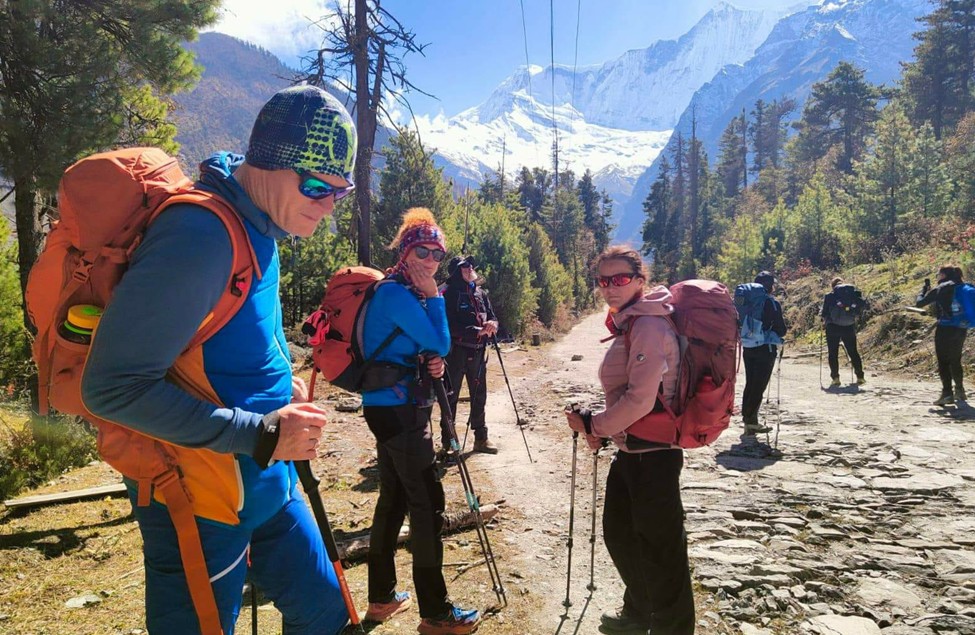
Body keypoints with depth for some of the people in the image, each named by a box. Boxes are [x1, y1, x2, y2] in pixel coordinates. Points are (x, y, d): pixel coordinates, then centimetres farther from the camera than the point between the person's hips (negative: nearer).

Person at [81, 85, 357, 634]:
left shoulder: (259, 229, 4)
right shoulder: (200, 237, -25)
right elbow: (113, 387, -26)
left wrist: (284, 385, 2)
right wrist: (260, 434, -24)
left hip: (268, 483, 9)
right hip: (201, 503, -9)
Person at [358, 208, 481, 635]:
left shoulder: (406, 293, 15)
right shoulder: (396, 293, -15)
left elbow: (423, 351, 18)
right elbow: (441, 344, -15)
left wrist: (432, 365, -4)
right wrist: (435, 296, -6)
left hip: (393, 407, 10)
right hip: (400, 409, -10)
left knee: (394, 498, 15)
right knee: (427, 503, -6)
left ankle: (382, 598, 27)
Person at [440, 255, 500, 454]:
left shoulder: (481, 293, 12)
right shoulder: (448, 294, -8)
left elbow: (493, 318, 14)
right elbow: (449, 325, -16)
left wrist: (492, 324, -11)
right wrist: (477, 331, -20)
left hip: (478, 351, 6)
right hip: (457, 351, -6)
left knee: (479, 396, 11)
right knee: (451, 396, 2)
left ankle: (481, 438, 22)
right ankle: (447, 441, 10)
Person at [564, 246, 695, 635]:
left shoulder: (649, 325, -17)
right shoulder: (628, 324, 12)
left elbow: (640, 399, -24)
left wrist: (592, 424, -12)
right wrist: (603, 428, 8)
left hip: (653, 451, -10)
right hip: (630, 448, 10)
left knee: (659, 544, 3)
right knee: (618, 531, 22)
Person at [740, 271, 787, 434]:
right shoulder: (772, 304, -11)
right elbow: (781, 330, -7)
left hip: (748, 348, 6)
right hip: (765, 349, -6)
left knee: (749, 384, 12)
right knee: (759, 386, -1)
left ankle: (747, 419, 15)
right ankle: (751, 420, -3)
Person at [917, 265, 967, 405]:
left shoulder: (940, 289, -7)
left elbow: (920, 302, -3)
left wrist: (925, 287, 13)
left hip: (945, 329, -6)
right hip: (961, 329, 6)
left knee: (943, 362, -2)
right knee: (955, 361, 18)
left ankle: (947, 393, -8)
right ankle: (959, 391, 24)